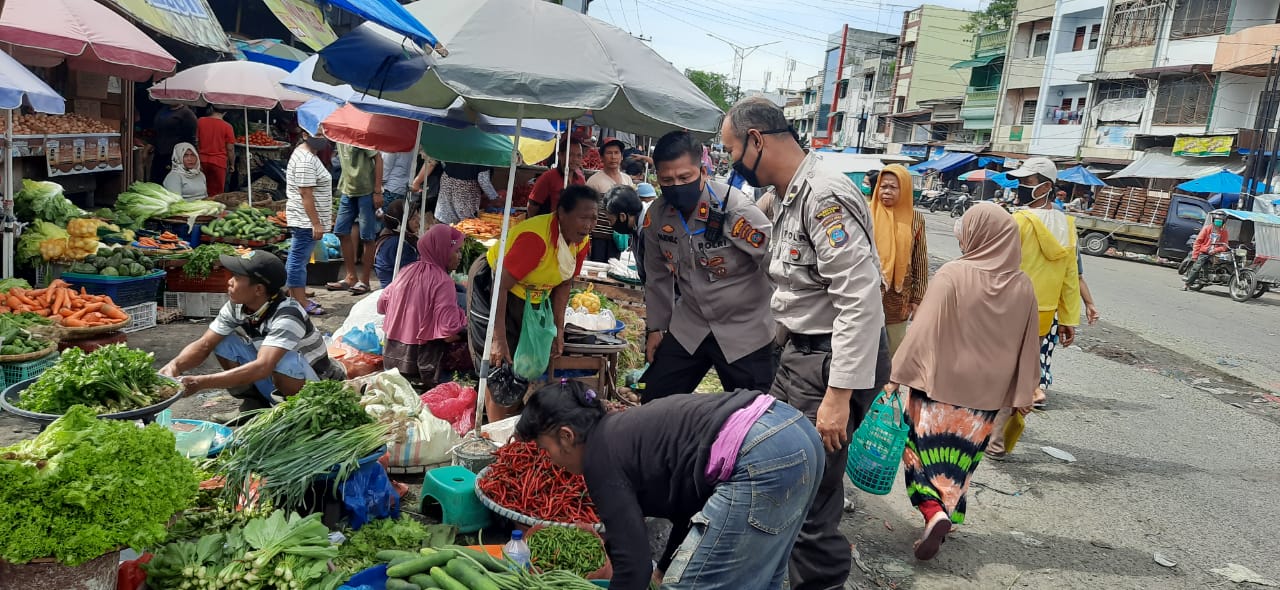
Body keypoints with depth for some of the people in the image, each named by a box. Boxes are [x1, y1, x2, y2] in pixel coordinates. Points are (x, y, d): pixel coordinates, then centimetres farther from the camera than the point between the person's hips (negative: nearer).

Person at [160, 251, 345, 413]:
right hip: (273, 385, 7)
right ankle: (254, 405, 6)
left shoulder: (287, 316, -31)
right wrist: (175, 365, -28)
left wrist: (200, 382, -45)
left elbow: (262, 368, -42)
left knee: (284, 360, -37)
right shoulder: (236, 307, -9)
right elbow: (204, 345, -6)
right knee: (223, 343, -7)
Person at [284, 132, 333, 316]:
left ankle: (296, 297, 25)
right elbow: (306, 195, -23)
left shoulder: (307, 155, 14)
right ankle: (301, 303, 2)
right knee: (299, 259, -3)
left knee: (297, 259, 16)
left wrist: (317, 222, 23)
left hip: (305, 221, 11)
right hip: (306, 221, -11)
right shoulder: (305, 160, -19)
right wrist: (316, 224, -22)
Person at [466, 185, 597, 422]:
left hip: (529, 295, 8)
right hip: (491, 286, -8)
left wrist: (559, 330, 2)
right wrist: (499, 339, -35)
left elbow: (563, 284, 4)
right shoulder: (536, 238, -35)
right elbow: (501, 286, -35)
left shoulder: (582, 242, -10)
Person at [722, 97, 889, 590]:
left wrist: (838, 395, -27)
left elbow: (861, 299, -26)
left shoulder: (825, 195, -20)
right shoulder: (789, 195, 13)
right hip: (800, 351, 10)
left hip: (833, 361, -10)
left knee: (809, 503, -5)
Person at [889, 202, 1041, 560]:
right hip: (987, 390, 4)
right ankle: (948, 514, 26)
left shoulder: (953, 275, -16)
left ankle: (934, 513, -7)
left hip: (941, 382, -4)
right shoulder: (1022, 286, -3)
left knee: (926, 444, 10)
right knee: (961, 453, 17)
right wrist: (1024, 392, 15)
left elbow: (923, 330, -16)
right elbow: (1028, 345, 5)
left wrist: (897, 374, -9)